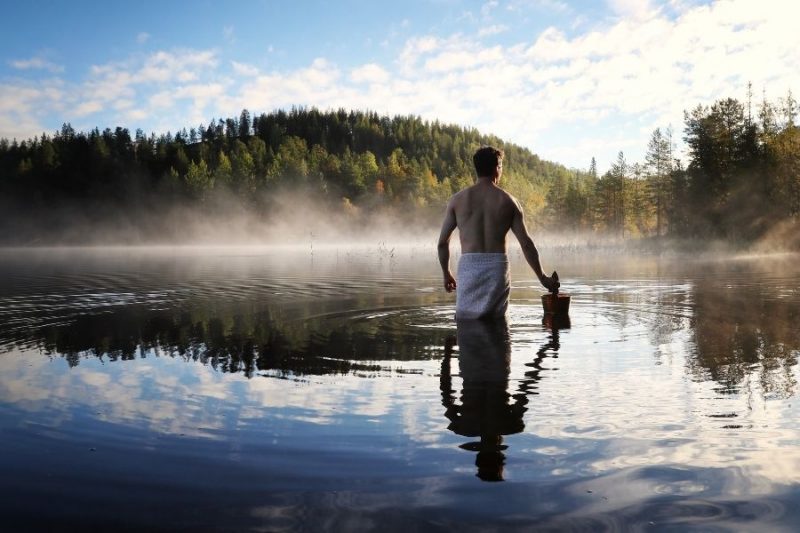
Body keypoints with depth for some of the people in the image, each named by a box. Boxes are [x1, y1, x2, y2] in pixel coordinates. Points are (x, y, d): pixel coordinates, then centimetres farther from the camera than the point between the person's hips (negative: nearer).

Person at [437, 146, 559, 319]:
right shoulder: (508, 201, 5)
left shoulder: (458, 199, 4)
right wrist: (542, 277, 13)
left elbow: (442, 242, 6)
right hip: (497, 266, 0)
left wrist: (446, 274, 20)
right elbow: (526, 243, 4)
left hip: (469, 266, 0)